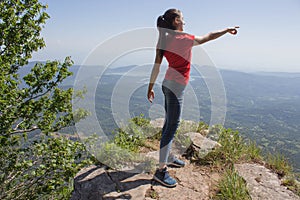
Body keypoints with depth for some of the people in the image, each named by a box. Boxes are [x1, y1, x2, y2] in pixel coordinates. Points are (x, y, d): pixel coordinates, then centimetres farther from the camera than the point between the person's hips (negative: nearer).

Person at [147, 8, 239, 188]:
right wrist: (228, 30, 14)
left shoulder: (164, 40, 7)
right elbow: (209, 37, -2)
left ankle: (168, 157, 33)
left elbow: (156, 66, 7)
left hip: (169, 84, 9)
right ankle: (161, 171, 2)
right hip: (175, 87, -9)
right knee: (172, 126, -6)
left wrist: (151, 87, 13)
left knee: (169, 123, 17)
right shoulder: (183, 39, -15)